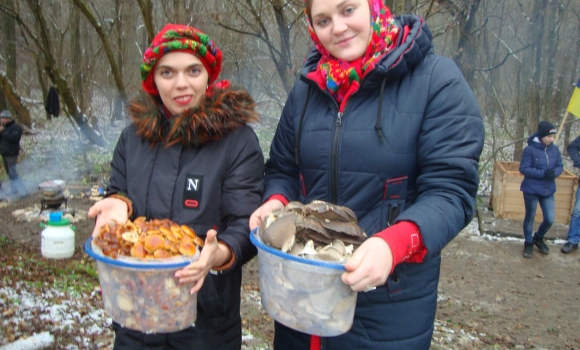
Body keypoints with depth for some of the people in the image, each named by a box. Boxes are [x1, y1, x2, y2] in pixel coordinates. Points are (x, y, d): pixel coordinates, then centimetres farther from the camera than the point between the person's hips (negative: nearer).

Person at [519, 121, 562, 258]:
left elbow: (560, 166, 6)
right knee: (530, 217, 12)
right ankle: (528, 244, 32)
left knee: (550, 219, 3)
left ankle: (538, 238, 33)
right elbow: (523, 168, -15)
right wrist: (543, 173, -24)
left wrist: (554, 173, -16)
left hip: (548, 190, 4)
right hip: (531, 190, -4)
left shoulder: (554, 149, -3)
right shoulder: (530, 149, -16)